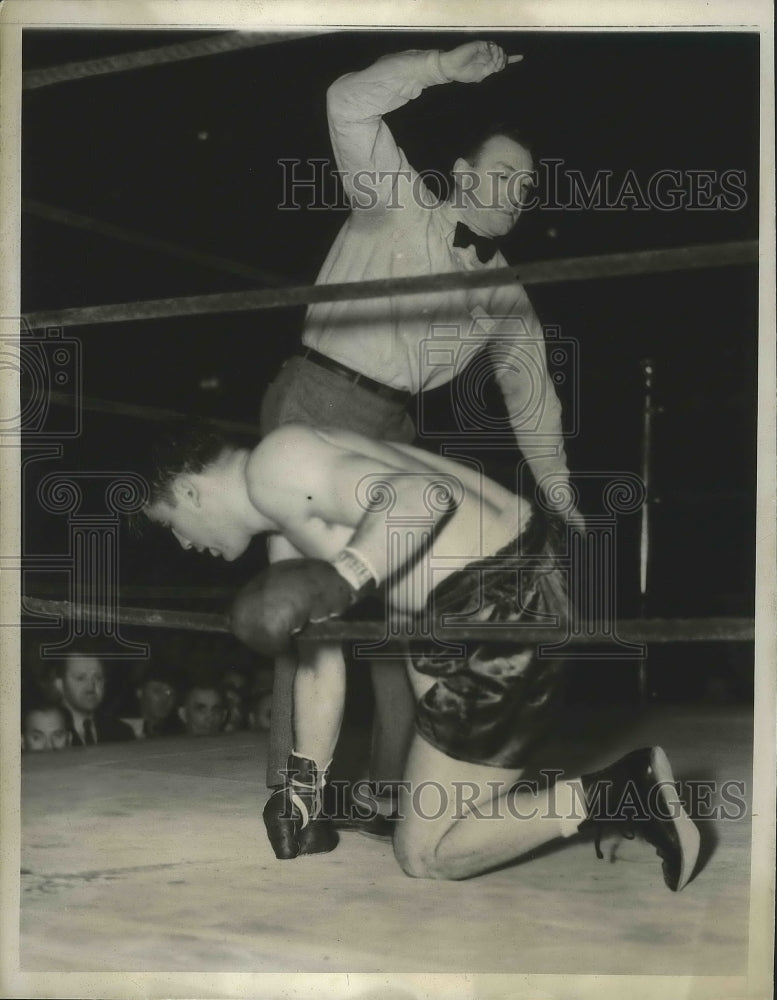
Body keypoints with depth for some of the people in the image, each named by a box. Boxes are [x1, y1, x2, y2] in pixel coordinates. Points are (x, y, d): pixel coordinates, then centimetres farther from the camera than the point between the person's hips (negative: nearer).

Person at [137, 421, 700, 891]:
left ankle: (622, 792, -4)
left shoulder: (274, 468, -7)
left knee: (424, 856, 3)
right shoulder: (301, 509, 23)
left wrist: (338, 584, -30)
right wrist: (304, 790, 31)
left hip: (503, 610, -10)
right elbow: (320, 655, 27)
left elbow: (422, 498, -21)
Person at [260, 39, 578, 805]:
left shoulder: (507, 298, 13)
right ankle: (288, 788, -11)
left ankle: (392, 780, 16)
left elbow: (532, 401, 20)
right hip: (314, 405, -6)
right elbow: (351, 104, -13)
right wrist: (448, 66, -15)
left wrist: (564, 505, 22)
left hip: (390, 433, 7)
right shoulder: (398, 207, -1)